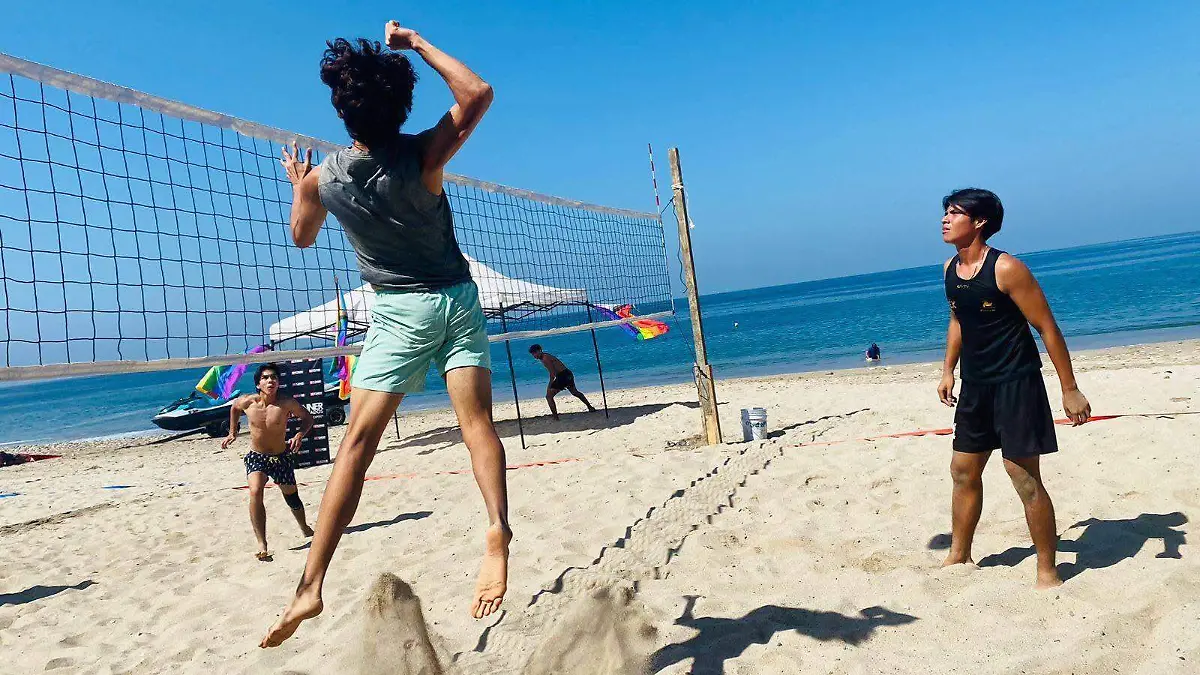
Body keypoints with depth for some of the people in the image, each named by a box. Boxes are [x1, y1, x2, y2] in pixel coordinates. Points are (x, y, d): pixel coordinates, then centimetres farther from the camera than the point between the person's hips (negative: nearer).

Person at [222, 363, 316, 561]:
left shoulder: (287, 403, -19)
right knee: (255, 492, -27)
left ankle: (305, 529, 46)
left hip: (281, 457, 0)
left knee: (292, 498, 14)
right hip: (256, 457, 0)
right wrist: (233, 433, 11)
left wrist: (299, 435, -21)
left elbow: (307, 417, -4)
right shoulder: (247, 402, -13)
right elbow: (234, 407, 11)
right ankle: (262, 545, -27)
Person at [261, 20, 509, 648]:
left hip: (398, 312, 0)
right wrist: (415, 43, 2)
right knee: (476, 422, -5)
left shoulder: (322, 179, -6)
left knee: (357, 442, -1)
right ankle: (497, 531, -26)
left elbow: (302, 236, 14)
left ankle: (312, 584, 0)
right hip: (458, 299, 0)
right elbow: (478, 93, -1)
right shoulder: (423, 156, -13)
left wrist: (298, 185, 32)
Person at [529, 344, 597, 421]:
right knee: (574, 392, 29)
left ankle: (555, 417, -7)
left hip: (562, 376, -10)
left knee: (549, 396, -5)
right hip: (568, 374, 10)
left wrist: (549, 386, -15)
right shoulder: (545, 356, 14)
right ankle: (590, 407, 42)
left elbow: (552, 374, -19)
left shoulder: (545, 359, -15)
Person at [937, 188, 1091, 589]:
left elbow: (1047, 327, -13)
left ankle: (1047, 573, 10)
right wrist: (948, 370, 17)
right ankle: (959, 557, 28)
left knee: (1024, 477, -5)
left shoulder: (1005, 268, -16)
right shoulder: (949, 270, 6)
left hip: (1016, 383, -7)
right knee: (963, 471, 13)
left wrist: (1070, 389, -13)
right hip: (975, 386, 7)